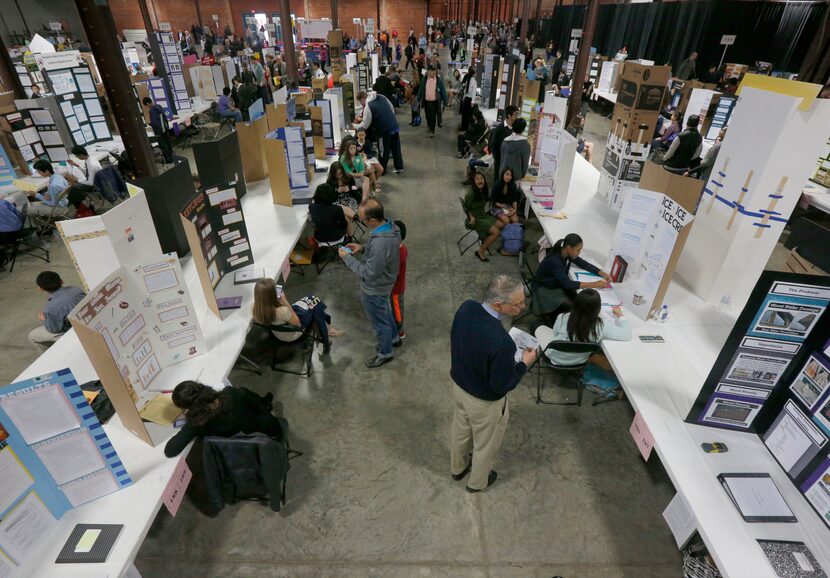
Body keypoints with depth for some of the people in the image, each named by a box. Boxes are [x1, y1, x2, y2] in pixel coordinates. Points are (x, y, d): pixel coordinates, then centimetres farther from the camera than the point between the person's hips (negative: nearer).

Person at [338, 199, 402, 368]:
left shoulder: (380, 243, -40)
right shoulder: (390, 227, -11)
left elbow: (369, 273, -30)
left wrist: (347, 258, -22)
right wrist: (363, 248, -2)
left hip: (374, 289, -9)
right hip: (384, 283, 9)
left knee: (379, 321, 15)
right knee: (385, 312, 31)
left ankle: (385, 353, 39)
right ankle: (393, 338, 55)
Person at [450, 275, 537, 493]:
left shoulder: (466, 307, -20)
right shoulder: (501, 343, -40)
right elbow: (502, 385, -24)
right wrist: (524, 364, -11)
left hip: (458, 384, 6)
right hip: (485, 401, -6)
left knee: (460, 430, 32)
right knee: (485, 444, 25)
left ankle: (457, 468, 61)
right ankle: (477, 482, 54)